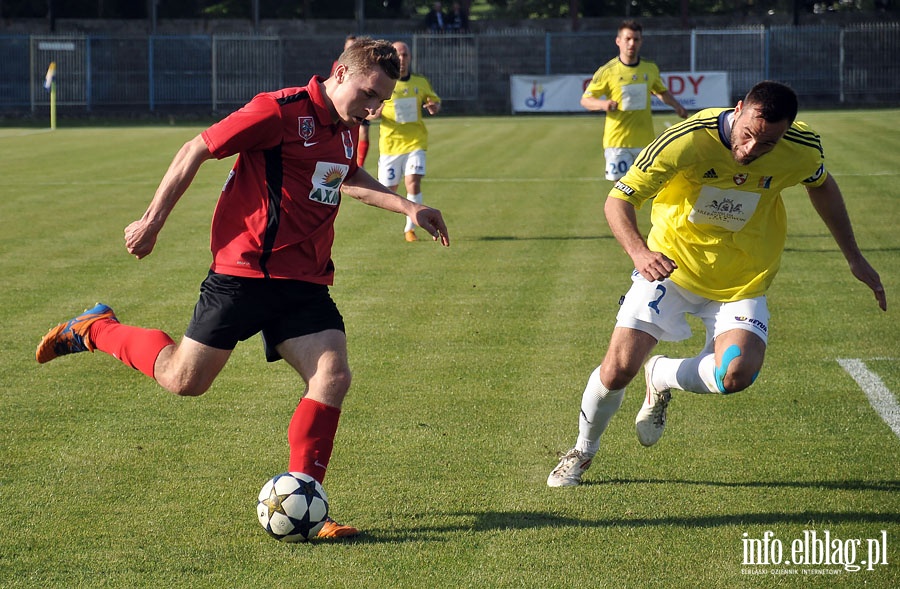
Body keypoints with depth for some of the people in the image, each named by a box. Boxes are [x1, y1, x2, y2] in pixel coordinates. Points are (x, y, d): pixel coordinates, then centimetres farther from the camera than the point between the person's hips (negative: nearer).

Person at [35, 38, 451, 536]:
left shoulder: (346, 129, 11)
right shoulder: (279, 111, -15)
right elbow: (196, 151, -10)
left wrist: (408, 207, 25)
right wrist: (152, 222, -7)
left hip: (305, 281, 7)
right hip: (245, 269, -7)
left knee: (333, 377, -11)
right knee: (184, 380, -1)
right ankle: (96, 330, 26)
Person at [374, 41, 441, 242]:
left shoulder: (421, 82, 6)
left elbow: (435, 101, 18)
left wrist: (434, 107, -6)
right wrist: (376, 111, -23)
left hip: (415, 141, 1)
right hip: (390, 142, -1)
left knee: (413, 183, -16)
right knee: (388, 188, 5)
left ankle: (410, 228, -5)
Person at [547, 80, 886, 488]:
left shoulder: (802, 149, -16)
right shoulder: (686, 140, -26)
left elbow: (821, 185, 9)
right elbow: (618, 200, -21)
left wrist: (854, 258, 12)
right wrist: (639, 252, -41)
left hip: (742, 282, 2)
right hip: (670, 266, -1)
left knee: (735, 375, -25)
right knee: (618, 368, -13)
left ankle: (661, 377, 10)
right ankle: (583, 451, 20)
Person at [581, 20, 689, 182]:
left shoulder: (651, 68, 6)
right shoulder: (607, 71, -6)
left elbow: (661, 92, 24)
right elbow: (585, 100, -1)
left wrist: (676, 106, 5)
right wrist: (603, 104, -22)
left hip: (645, 140, 4)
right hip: (617, 142, -4)